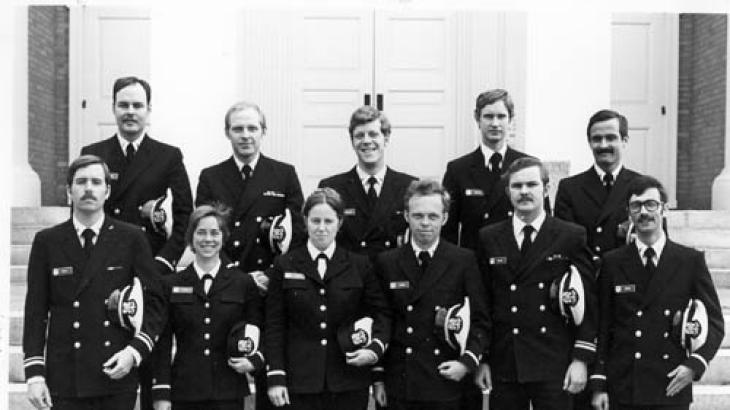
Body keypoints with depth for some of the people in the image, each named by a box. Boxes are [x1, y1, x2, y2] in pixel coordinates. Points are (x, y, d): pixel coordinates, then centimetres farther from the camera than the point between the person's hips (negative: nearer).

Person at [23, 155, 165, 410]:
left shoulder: (131, 239, 4)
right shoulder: (47, 242, 6)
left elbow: (155, 304, 4)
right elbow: (35, 311, 4)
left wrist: (135, 351, -10)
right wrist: (34, 373, -3)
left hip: (118, 377, 0)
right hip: (64, 381, 0)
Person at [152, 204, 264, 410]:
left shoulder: (244, 283, 6)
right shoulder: (172, 284, 7)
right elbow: (163, 343, 5)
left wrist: (253, 360, -8)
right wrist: (161, 393, -1)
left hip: (229, 393, 0)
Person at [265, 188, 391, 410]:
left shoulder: (360, 265, 7)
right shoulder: (284, 265, 5)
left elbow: (381, 313, 9)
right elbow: (274, 325, 4)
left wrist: (376, 347, -10)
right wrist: (276, 377, -2)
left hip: (350, 384, 1)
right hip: (300, 383, 0)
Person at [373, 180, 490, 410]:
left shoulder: (464, 261, 1)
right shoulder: (387, 262, 4)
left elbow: (480, 320, 3)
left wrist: (468, 360, -10)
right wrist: (378, 378, 4)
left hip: (445, 385, -1)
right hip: (398, 386, 1)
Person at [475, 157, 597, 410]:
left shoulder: (571, 237, 3)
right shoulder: (489, 238, 9)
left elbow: (587, 302, 1)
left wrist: (581, 359, -6)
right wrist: (481, 360, 4)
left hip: (555, 368, -2)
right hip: (503, 368, 2)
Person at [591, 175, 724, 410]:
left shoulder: (691, 261, 3)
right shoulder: (612, 263, 5)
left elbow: (714, 323, 6)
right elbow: (602, 328, 5)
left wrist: (695, 363, -8)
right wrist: (599, 384, 0)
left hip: (672, 389, 0)